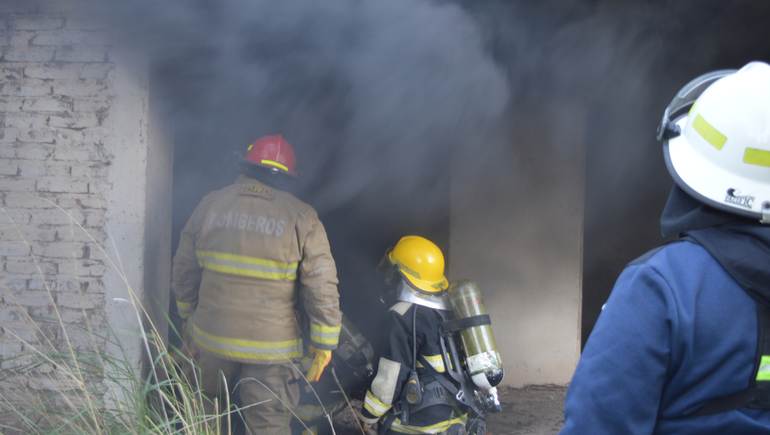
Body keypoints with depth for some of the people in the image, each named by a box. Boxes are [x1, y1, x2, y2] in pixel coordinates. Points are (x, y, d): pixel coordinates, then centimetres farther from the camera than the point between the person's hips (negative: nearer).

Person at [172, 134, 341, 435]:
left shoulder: (210, 205, 1)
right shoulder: (302, 219, -7)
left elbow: (184, 271, 9)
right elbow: (322, 288, -9)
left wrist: (188, 316, 23)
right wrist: (323, 343, -1)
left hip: (211, 334, 2)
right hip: (270, 344, -2)